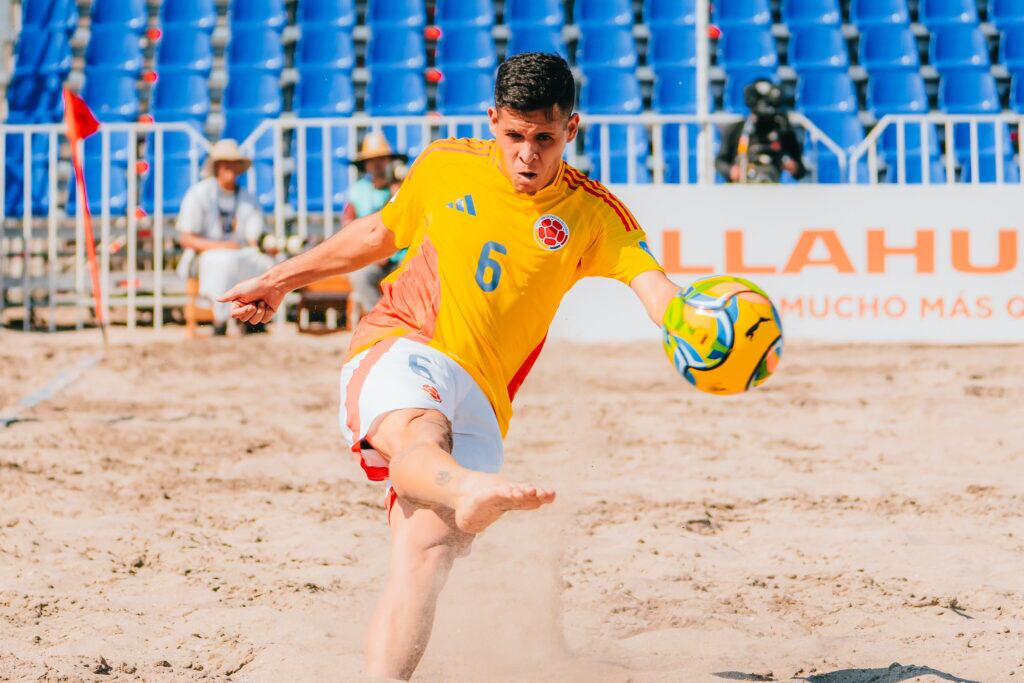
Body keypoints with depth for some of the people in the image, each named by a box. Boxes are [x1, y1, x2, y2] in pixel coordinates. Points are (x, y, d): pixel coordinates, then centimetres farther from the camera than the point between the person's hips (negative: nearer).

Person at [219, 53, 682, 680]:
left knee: (427, 552, -19)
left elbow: (654, 285, -9)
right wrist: (280, 279, 37)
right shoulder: (447, 166, 12)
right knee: (420, 436, -39)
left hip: (479, 394, 2)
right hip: (397, 347, -2)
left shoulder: (593, 215, 6)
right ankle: (470, 493, -72)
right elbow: (378, 233, 29)